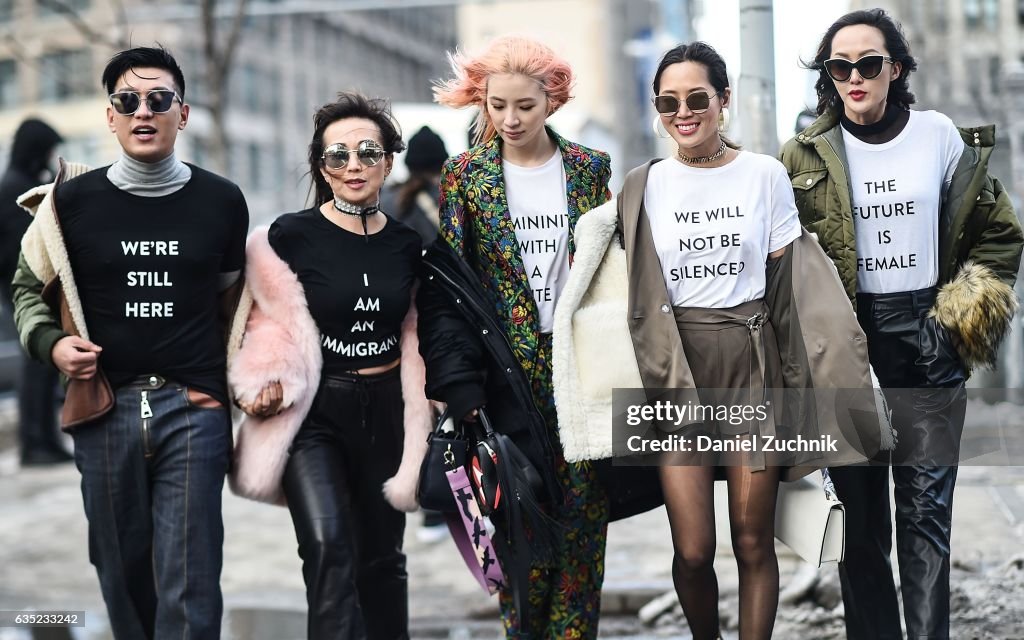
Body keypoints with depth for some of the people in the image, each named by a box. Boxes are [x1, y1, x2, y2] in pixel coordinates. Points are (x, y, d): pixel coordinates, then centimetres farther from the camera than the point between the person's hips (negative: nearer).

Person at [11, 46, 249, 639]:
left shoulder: (221, 201, 4)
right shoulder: (72, 201, 3)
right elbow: (29, 287, 16)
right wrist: (52, 343, -3)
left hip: (194, 409, -1)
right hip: (106, 411, 1)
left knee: (189, 589, -5)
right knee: (123, 573, 10)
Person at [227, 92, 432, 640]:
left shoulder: (407, 245, 5)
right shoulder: (291, 235, -8)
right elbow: (267, 323, -1)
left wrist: (422, 421, 15)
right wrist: (264, 383, -17)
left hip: (384, 409, 4)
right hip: (313, 412, -4)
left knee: (381, 557, 12)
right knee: (328, 547, -22)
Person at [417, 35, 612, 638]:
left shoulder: (590, 169, 6)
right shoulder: (465, 175, 2)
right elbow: (446, 282, -2)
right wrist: (459, 385, -11)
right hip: (510, 371, -1)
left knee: (582, 519, 0)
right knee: (521, 521, -2)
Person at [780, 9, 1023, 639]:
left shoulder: (942, 138, 3)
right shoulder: (808, 156, 2)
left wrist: (966, 304, 2)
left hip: (927, 342, 0)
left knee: (926, 514, -1)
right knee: (861, 516, 5)